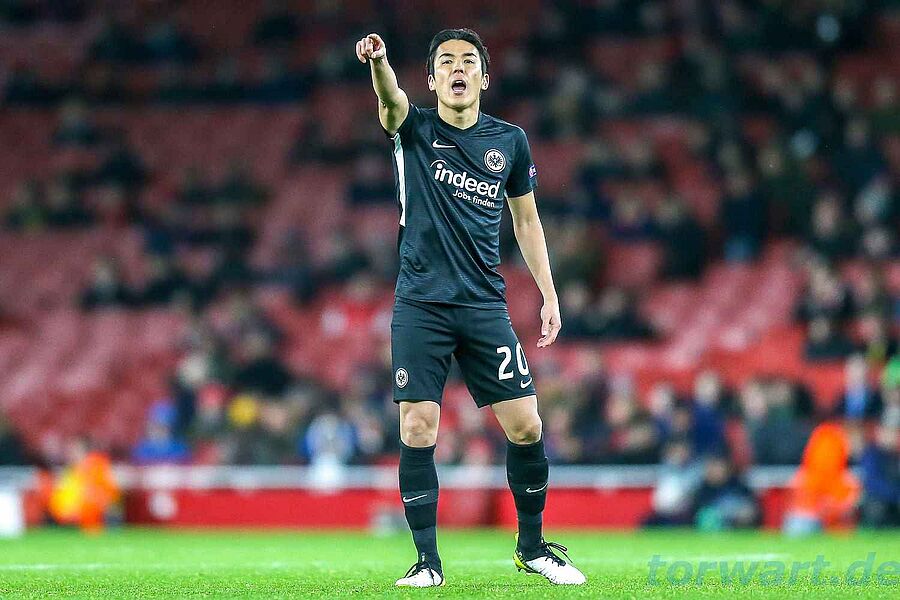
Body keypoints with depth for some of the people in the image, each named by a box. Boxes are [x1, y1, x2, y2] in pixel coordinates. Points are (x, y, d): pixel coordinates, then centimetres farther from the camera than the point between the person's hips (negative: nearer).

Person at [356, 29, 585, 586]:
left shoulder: (510, 141, 7)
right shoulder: (415, 129, 0)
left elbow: (527, 220, 16)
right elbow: (391, 99, -23)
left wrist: (549, 295, 9)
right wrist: (378, 61, -46)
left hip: (485, 305, 2)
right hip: (420, 305, -2)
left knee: (526, 426, -3)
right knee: (417, 431, -7)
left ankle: (532, 546, 17)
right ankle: (428, 561, 4)